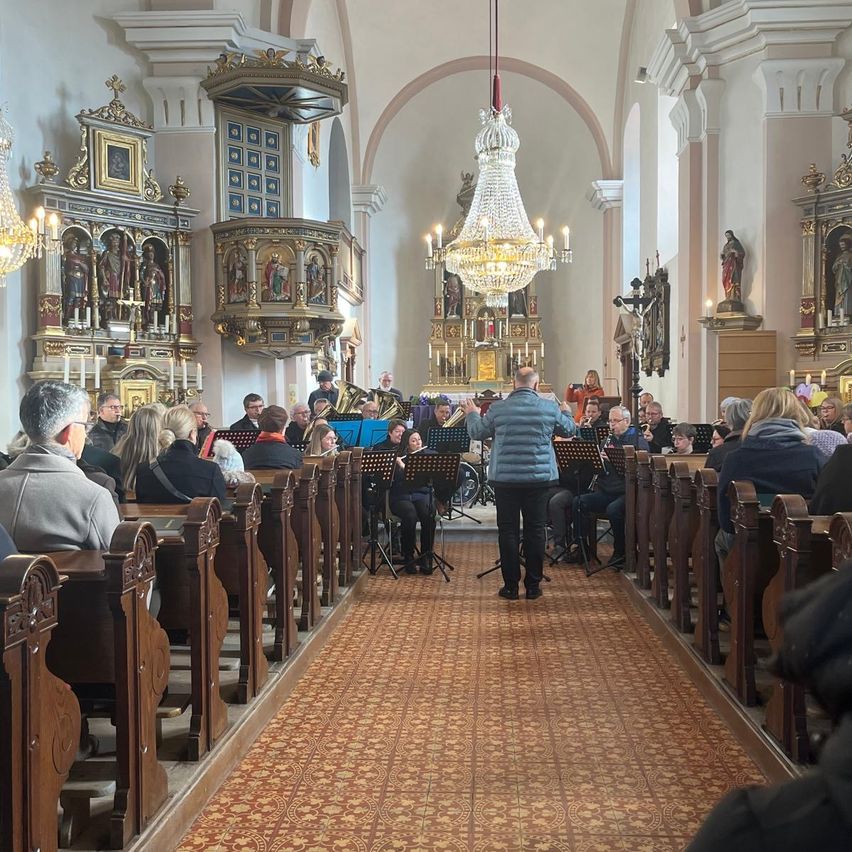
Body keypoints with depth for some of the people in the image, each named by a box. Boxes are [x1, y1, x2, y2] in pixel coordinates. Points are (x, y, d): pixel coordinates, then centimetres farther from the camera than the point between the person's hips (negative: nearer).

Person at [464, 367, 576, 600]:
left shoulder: (497, 409, -6)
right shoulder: (550, 408, -4)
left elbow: (477, 433, 6)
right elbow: (569, 430, 12)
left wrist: (472, 414, 27)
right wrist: (567, 413, 34)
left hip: (505, 478, 0)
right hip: (539, 478, 0)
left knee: (508, 531, 7)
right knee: (535, 530, 9)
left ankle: (511, 586, 10)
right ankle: (533, 585, 14)